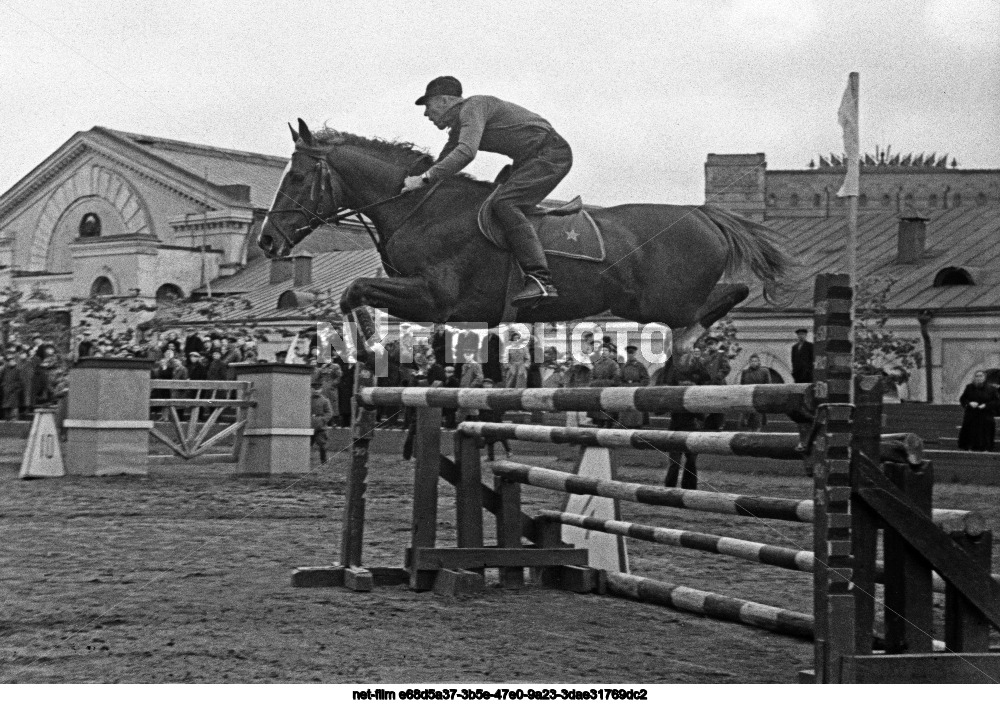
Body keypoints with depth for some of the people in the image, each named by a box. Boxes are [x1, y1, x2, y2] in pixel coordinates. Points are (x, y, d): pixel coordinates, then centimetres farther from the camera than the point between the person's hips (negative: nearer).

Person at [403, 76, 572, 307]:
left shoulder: (473, 106, -16)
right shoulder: (458, 127, 17)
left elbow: (466, 152, -31)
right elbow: (444, 162, 25)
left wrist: (425, 178, -29)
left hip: (550, 153, -11)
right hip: (530, 159, 11)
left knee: (504, 203, -25)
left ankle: (540, 280, -35)